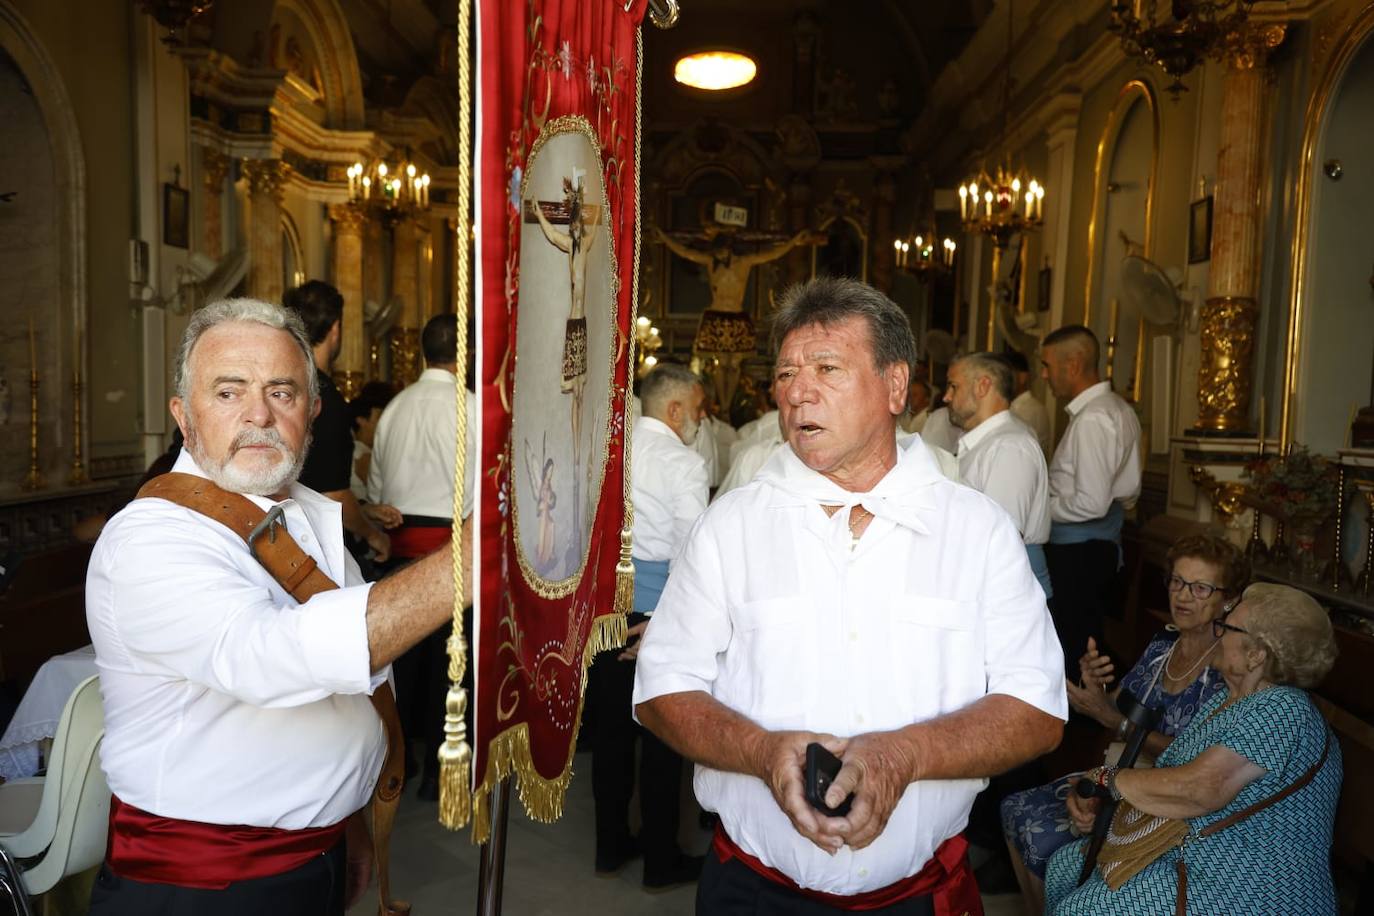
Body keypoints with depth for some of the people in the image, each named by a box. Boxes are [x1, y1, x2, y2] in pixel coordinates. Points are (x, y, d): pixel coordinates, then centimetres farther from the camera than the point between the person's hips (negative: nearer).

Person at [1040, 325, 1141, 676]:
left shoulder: (1092, 419, -20)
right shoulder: (1119, 408, 12)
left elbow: (1091, 503, -25)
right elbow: (1128, 492, 19)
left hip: (1076, 551, -10)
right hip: (1105, 542, 10)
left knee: (1070, 651, -3)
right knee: (1091, 644, 18)